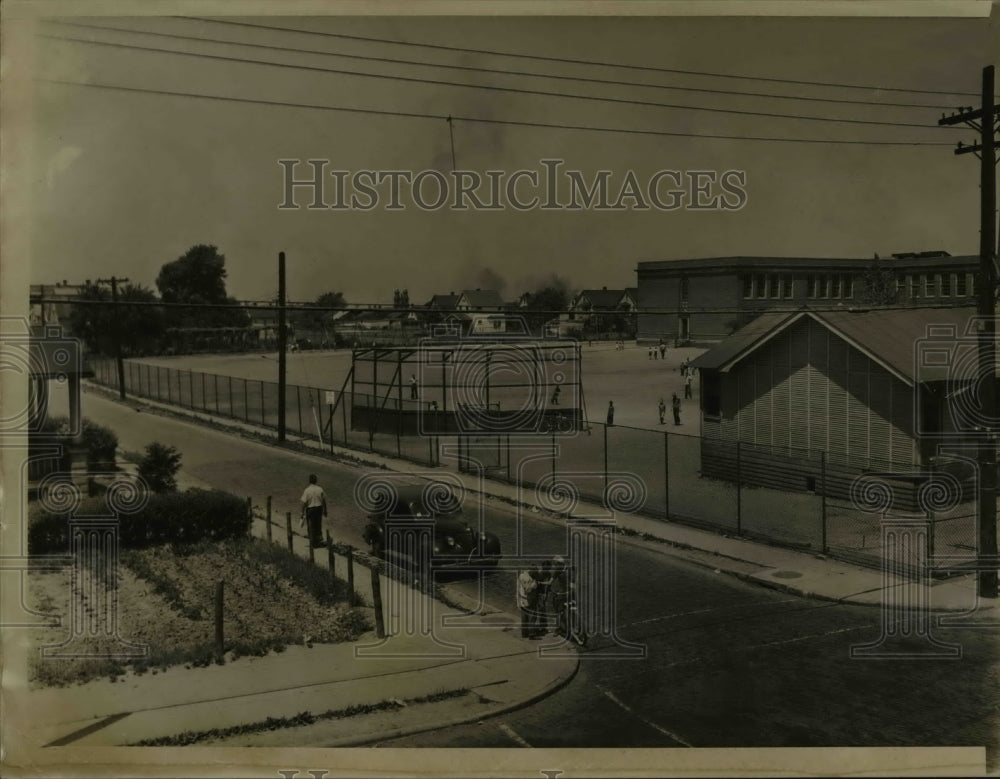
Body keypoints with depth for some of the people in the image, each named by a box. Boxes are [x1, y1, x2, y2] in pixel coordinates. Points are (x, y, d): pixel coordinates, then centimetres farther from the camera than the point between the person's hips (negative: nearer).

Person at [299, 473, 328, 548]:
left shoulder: (306, 490, -15)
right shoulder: (320, 489, -6)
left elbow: (304, 503, -13)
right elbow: (324, 501, 1)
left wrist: (303, 513, -4)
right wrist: (325, 510, 13)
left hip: (310, 509, -3)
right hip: (319, 508, 3)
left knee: (311, 527, 9)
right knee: (318, 526, 18)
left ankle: (313, 543, 15)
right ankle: (319, 541, 23)